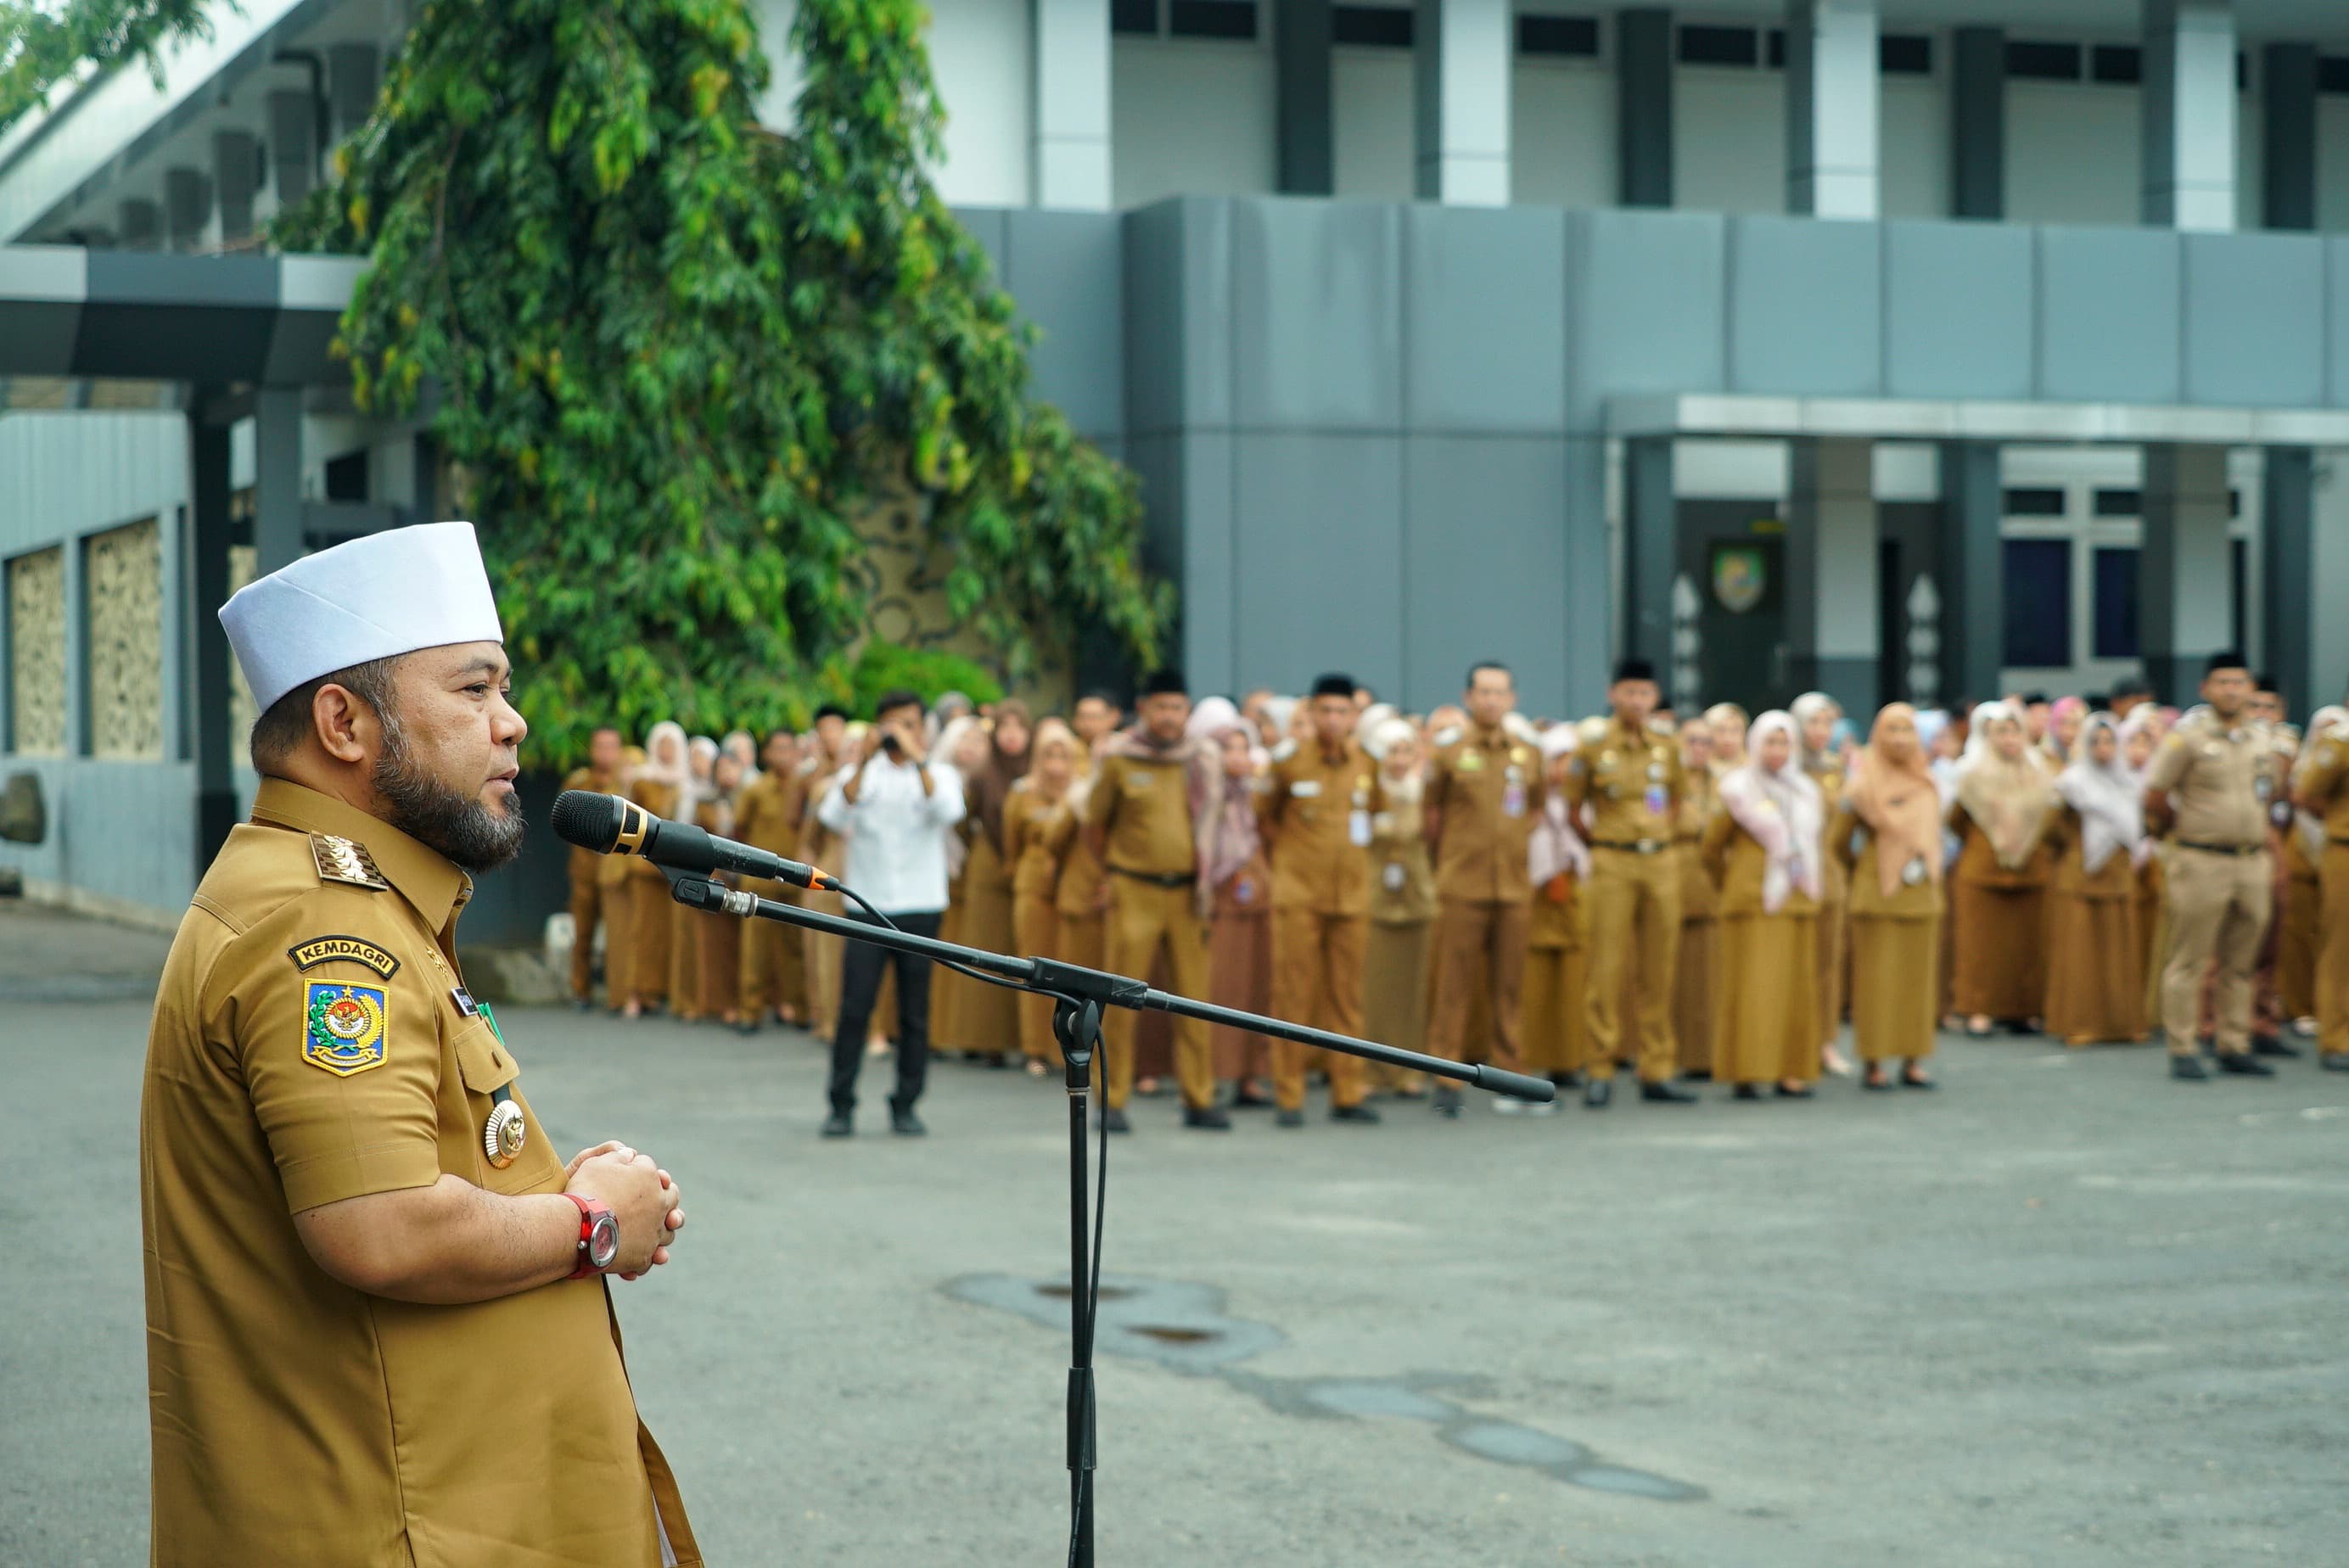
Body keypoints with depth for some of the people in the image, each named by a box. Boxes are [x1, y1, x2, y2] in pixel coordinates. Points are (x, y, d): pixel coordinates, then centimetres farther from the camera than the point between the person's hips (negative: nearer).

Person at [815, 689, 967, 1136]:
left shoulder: (939, 775, 8)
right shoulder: (860, 773, 9)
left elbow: (948, 810, -14)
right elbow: (834, 817, -9)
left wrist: (918, 759, -17)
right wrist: (862, 763, -15)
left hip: (921, 905, 0)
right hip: (867, 906, 0)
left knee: (914, 1011, 2)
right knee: (854, 1007, -6)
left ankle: (906, 1106, 10)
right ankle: (841, 1104, -1)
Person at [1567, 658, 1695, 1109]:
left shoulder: (1666, 749, 9)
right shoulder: (1594, 746, -2)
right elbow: (1572, 805, 5)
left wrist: (1659, 833, 11)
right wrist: (1600, 839, 6)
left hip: (1662, 863, 4)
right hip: (1613, 864, -4)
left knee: (1659, 970, 5)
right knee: (1607, 967, -5)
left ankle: (1658, 1072, 11)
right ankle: (1600, 1073, 0)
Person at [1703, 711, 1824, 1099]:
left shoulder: (1805, 792, 14)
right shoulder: (1740, 791, -1)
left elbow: (1817, 842, 24)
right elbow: (1713, 845, 3)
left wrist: (1812, 883, 16)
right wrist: (1729, 884, 11)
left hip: (1797, 903, 5)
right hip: (1754, 902, -5)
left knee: (1795, 987, 3)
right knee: (1752, 987, -9)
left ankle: (1791, 1073, 6)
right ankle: (1745, 1075, -10)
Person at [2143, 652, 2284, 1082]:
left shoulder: (2263, 739, 12)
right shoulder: (2187, 736, -5)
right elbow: (2154, 798, -3)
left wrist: (2273, 863, 15)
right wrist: (2182, 829, 7)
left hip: (2253, 864, 5)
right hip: (2201, 863, -5)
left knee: (2241, 963, 9)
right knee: (2188, 961, -3)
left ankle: (2235, 1047, 16)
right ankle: (2182, 1051, 1)